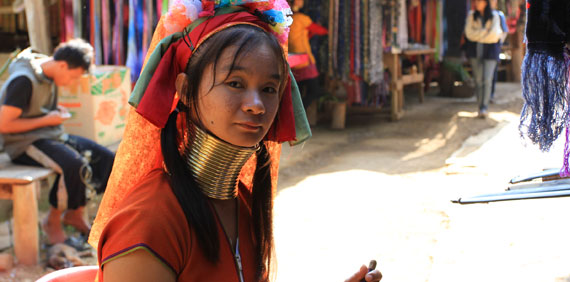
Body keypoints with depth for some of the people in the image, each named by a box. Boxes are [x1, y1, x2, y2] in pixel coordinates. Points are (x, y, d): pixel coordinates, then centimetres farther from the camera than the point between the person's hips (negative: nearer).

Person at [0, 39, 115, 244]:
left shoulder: (49, 76, 10)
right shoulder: (23, 80, -18)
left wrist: (57, 112, 5)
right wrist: (47, 120, -16)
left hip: (50, 136, 9)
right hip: (24, 144, -9)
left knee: (106, 158, -7)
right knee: (74, 164, -34)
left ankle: (75, 214, 4)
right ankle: (53, 220, -12)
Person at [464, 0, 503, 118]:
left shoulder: (494, 16, -1)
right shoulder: (471, 15, 6)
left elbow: (494, 35, -11)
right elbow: (469, 33, -5)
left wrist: (478, 36, -5)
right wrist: (486, 32, -9)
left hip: (490, 51, -2)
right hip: (475, 51, 2)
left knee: (487, 79, -13)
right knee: (478, 79, 0)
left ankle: (484, 107, -11)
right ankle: (481, 107, 6)